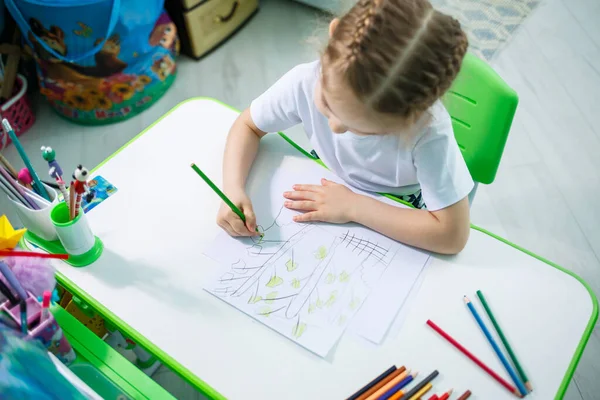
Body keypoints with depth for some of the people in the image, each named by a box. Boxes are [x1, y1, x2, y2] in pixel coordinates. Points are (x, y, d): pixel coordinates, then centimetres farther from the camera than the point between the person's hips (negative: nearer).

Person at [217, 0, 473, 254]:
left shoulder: (429, 131, -36)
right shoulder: (307, 81, -27)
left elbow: (452, 234, -32)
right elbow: (248, 126, -10)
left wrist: (354, 207, -30)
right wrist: (233, 189, -27)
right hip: (329, 195, 3)